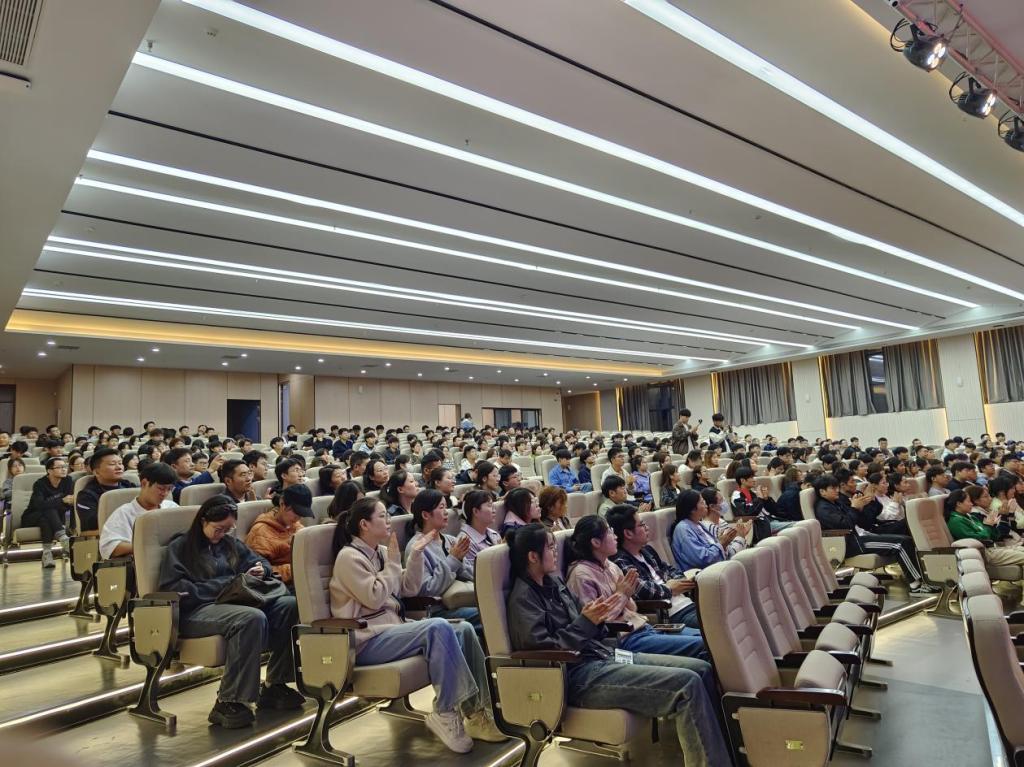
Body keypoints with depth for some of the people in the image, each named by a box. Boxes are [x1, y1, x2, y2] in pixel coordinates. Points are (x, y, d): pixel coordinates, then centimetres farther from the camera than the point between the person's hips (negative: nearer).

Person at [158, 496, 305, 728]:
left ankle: (274, 686, -12)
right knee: (252, 618, -38)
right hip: (196, 611, -6)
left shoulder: (230, 543, 26)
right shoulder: (179, 547, 9)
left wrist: (260, 571, 5)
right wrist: (223, 585, -12)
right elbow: (172, 588, -4)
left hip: (232, 602, 6)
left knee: (289, 605, -21)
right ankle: (228, 702, -31)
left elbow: (261, 562, 32)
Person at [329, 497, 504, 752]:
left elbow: (409, 589, 13)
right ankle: (446, 712, -22)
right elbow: (374, 598, -18)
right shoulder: (349, 557, -9)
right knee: (438, 628, -31)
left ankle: (477, 708, -11)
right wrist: (394, 561, -11)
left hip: (392, 628, 8)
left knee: (463, 629, -12)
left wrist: (416, 553, 2)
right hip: (366, 640, -8)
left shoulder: (380, 552, 14)